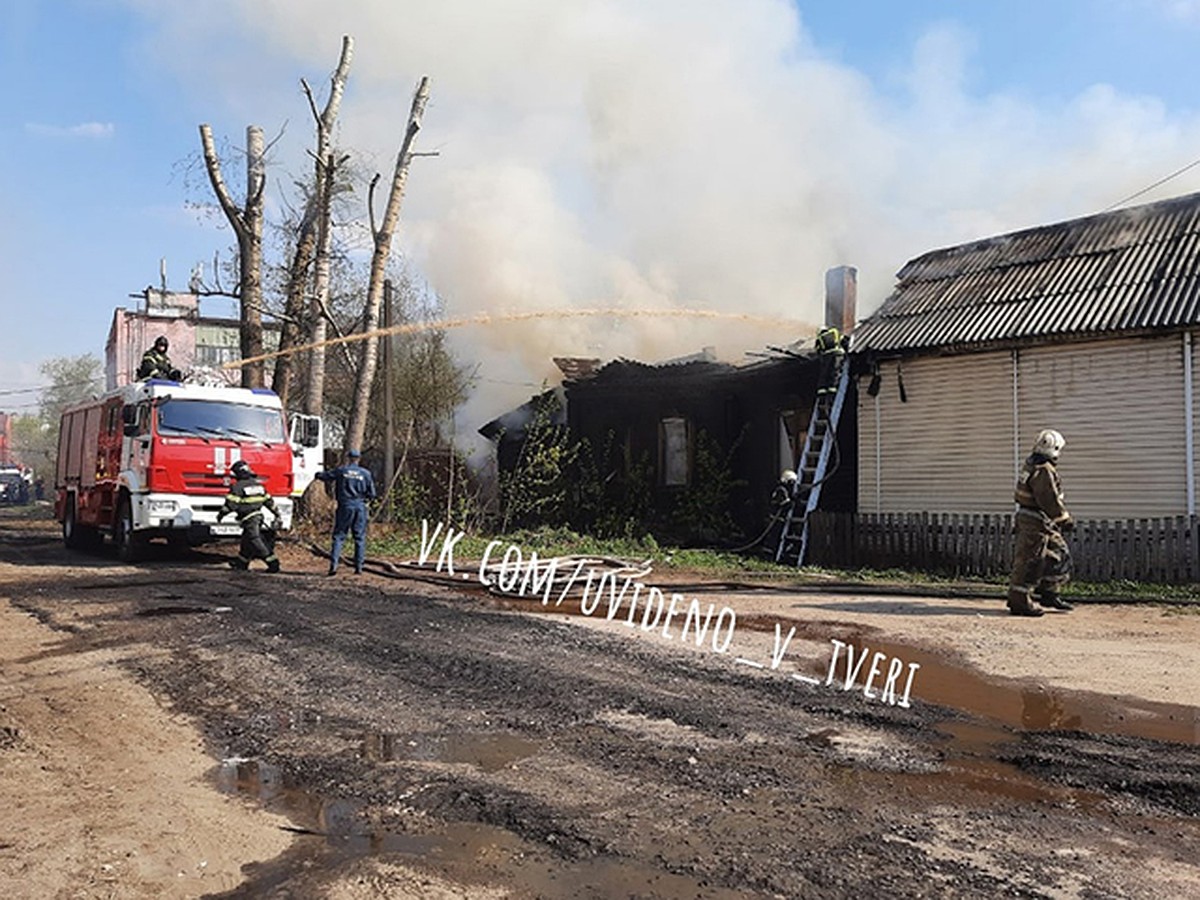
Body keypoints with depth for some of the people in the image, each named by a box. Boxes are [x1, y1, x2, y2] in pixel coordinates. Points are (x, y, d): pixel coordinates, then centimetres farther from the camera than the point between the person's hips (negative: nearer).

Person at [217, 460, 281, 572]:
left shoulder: (238, 486, -11)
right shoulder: (258, 484, 13)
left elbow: (231, 503, -12)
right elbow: (268, 500, 16)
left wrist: (221, 514, 1)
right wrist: (276, 513, 23)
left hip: (249, 518, -9)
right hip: (258, 516, 9)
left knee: (255, 540, -9)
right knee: (246, 540, 21)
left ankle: (273, 563, -17)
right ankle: (241, 562, 34)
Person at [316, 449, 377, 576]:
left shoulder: (341, 471, 0)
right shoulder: (365, 473, 2)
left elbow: (325, 476, 10)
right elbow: (372, 494, 2)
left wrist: (318, 475, 32)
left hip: (345, 506, -1)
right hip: (360, 507, 1)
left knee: (338, 536, 4)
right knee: (360, 538, 7)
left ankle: (333, 564, -8)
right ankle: (359, 567, 6)